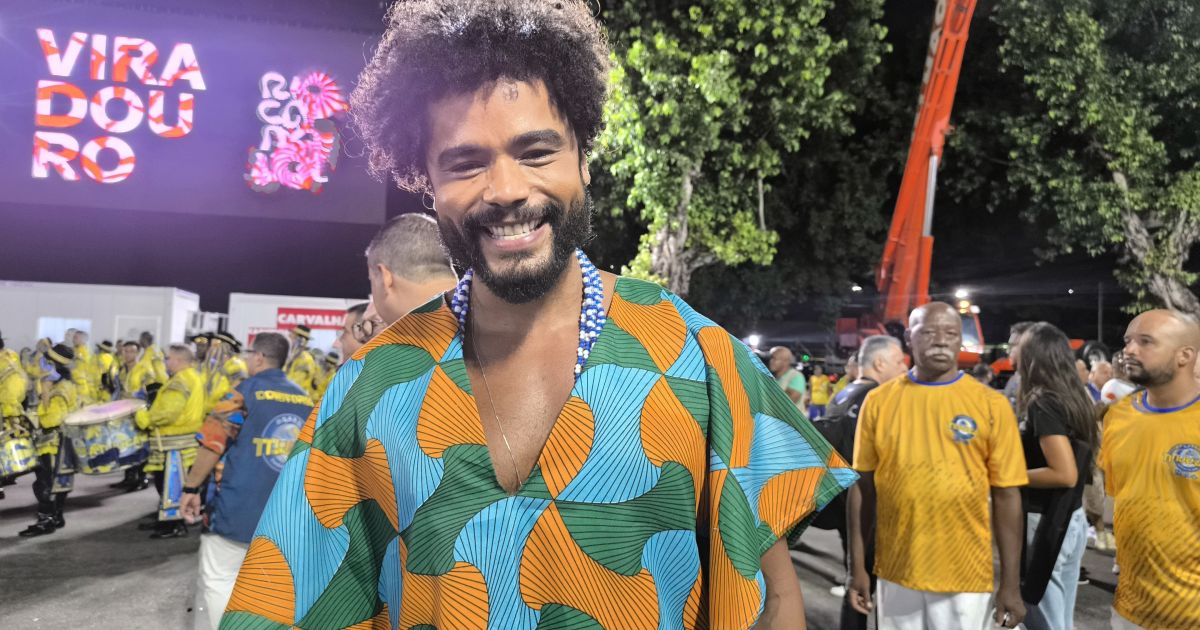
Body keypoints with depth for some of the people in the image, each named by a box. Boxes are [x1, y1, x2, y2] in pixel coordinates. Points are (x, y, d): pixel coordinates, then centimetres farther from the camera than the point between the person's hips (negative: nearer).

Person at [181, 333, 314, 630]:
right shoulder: (307, 401, 7)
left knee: (217, 582, 6)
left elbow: (212, 443, -10)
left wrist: (192, 487, 1)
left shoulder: (246, 392, -8)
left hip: (238, 509, -5)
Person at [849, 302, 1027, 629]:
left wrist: (1011, 583, -3)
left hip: (965, 577, -1)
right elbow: (863, 487, 3)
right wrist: (858, 566, 1)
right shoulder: (879, 401, -1)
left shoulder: (991, 404, -3)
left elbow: (1006, 496, -2)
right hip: (895, 574, 1)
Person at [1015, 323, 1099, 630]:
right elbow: (1076, 463, 16)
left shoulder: (1042, 404, -18)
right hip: (1071, 519, 8)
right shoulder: (1075, 398, 7)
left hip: (1046, 523, -8)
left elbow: (1065, 474, -24)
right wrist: (1018, 465, 16)